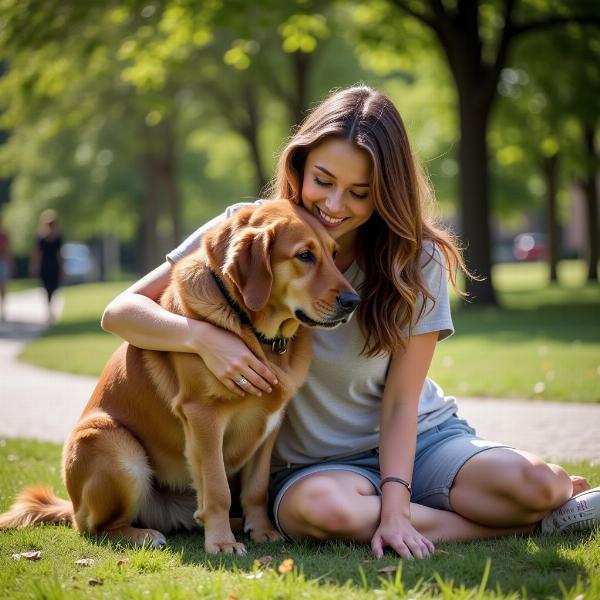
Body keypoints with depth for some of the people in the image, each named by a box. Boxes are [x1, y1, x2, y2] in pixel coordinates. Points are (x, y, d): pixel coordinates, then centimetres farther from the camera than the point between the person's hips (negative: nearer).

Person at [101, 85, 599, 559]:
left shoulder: (417, 260, -6)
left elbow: (400, 403, -9)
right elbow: (121, 311, -11)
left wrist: (394, 507, -24)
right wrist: (203, 336, -31)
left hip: (422, 438, 0)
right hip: (313, 465, 1)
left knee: (534, 484, -33)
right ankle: (532, 523, -22)